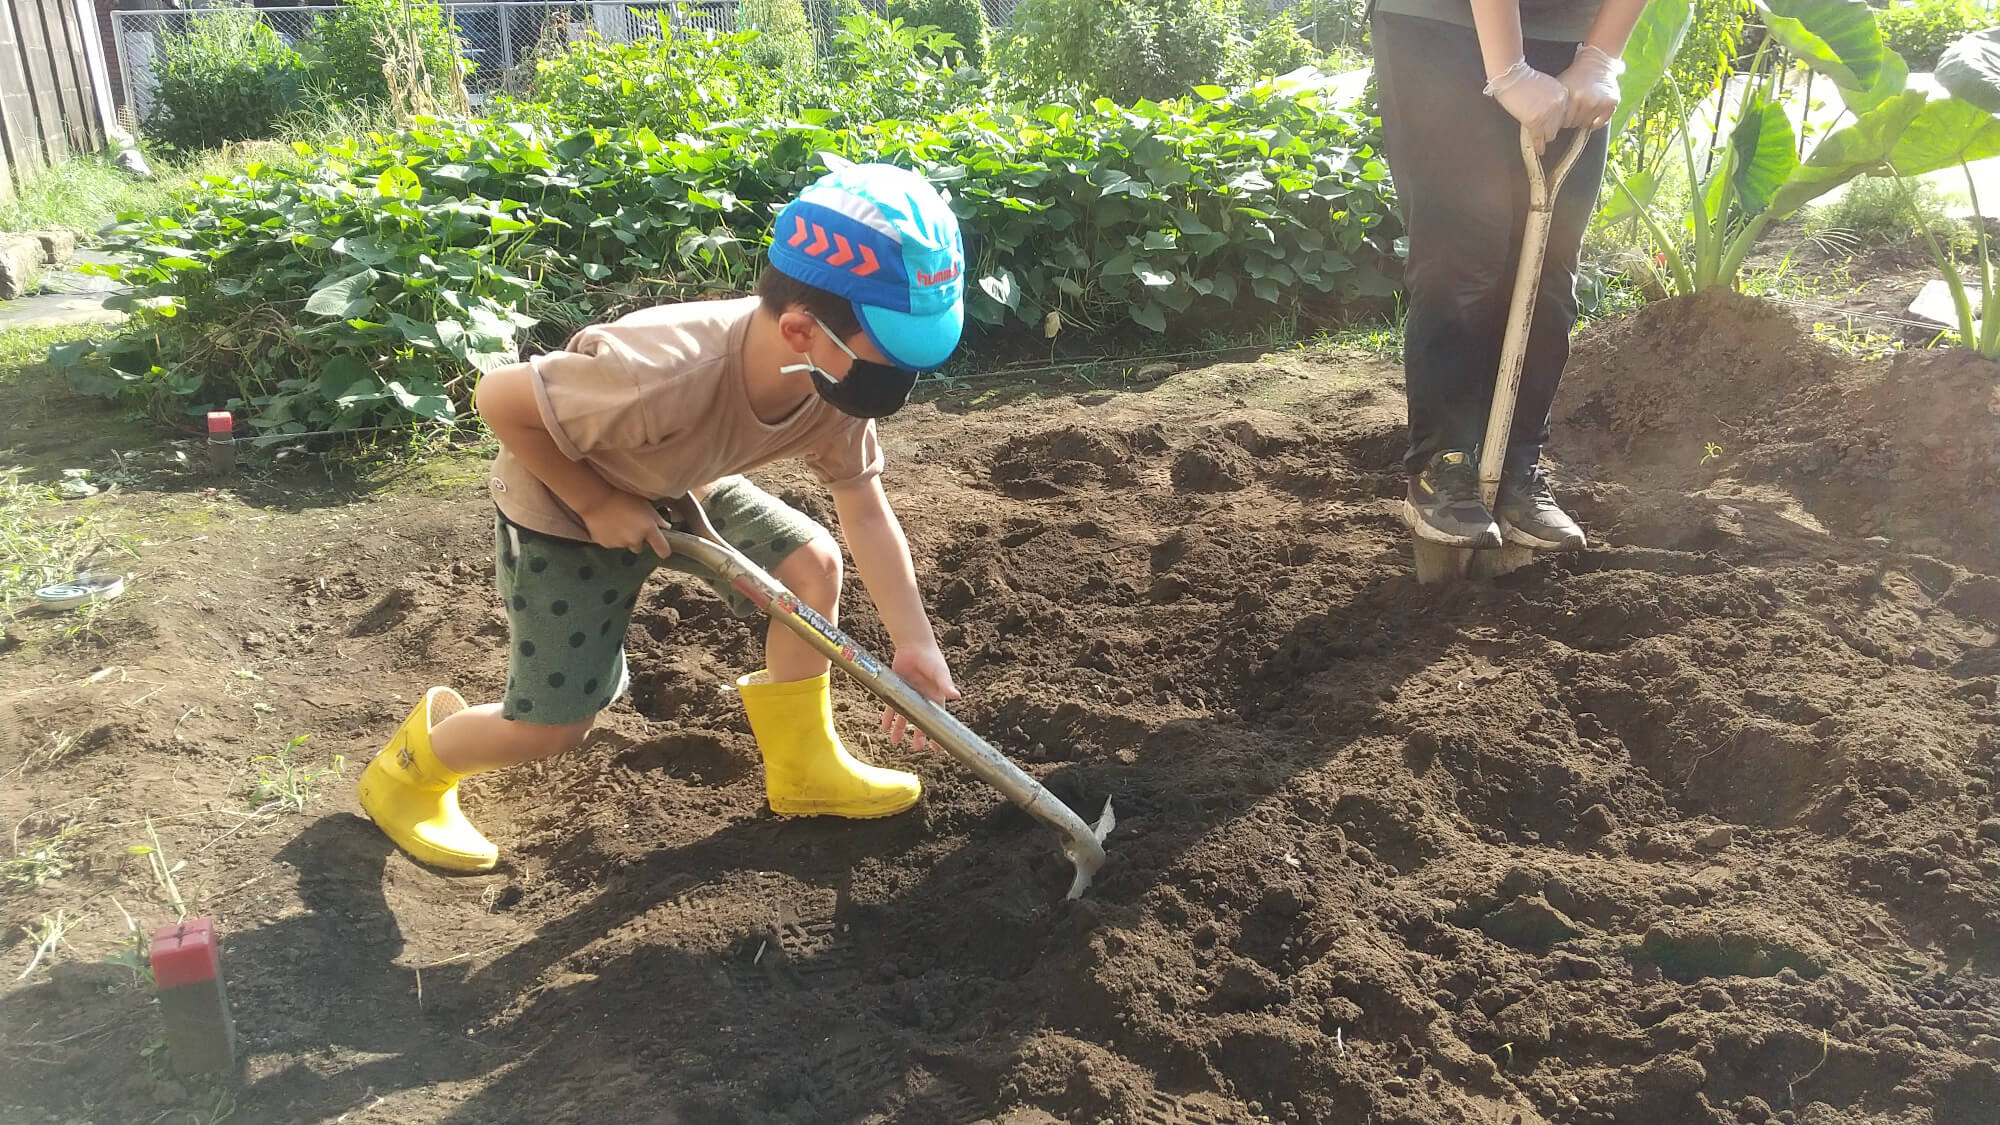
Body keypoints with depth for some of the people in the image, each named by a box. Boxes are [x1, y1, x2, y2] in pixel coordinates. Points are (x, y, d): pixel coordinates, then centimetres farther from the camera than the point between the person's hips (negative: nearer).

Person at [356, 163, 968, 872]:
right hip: (561, 506, -6)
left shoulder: (839, 385, -23)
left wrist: (916, 642, -18)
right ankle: (413, 768, 27)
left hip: (685, 488, 6)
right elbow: (500, 399, -31)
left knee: (812, 562, -6)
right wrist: (597, 503, -23)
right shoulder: (669, 376, -43)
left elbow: (865, 512, -12)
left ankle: (803, 770, 12)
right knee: (554, 723, -5)